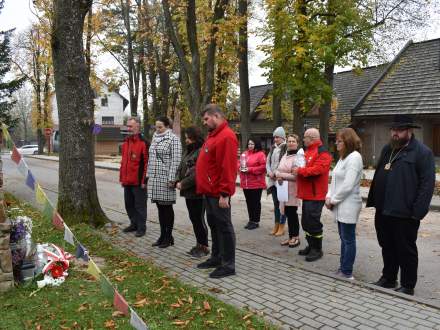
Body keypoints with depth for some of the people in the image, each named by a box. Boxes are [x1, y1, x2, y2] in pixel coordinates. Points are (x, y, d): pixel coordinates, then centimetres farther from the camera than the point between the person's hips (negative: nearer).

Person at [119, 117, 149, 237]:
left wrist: (144, 180, -16)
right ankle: (134, 224, 31)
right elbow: (123, 161, 18)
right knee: (129, 204, 16)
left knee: (140, 205, 2)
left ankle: (141, 227, 13)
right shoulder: (126, 142, 13)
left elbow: (147, 162, -14)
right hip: (127, 181, 8)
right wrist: (121, 178, 15)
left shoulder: (143, 143, -11)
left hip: (138, 181, -8)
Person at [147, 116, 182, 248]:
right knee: (160, 208, 11)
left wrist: (172, 179, -18)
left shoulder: (173, 139, -7)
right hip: (154, 178, 7)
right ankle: (163, 235, 21)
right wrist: (149, 174, 15)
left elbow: (176, 160, -13)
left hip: (166, 178, -7)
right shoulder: (155, 138, 16)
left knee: (167, 208, 1)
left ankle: (169, 237, 13)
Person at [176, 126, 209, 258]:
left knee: (198, 219, 0)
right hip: (188, 192, 9)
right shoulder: (188, 151, 15)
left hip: (198, 192, -9)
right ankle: (199, 244, 27)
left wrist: (183, 184, -17)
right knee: (193, 218, 15)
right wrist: (178, 182, -1)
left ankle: (204, 246, 14)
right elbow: (181, 168, 16)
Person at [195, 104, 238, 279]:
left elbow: (228, 168, -23)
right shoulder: (213, 135, 16)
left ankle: (228, 265, 9)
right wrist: (204, 187, 17)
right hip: (210, 191, 10)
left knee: (224, 227, -1)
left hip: (218, 193, -10)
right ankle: (216, 258, 30)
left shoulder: (226, 137, -17)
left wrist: (224, 194, -24)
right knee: (214, 225, 17)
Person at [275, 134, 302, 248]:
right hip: (284, 188, 7)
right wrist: (278, 176, -7)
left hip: (293, 189, -7)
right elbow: (278, 170, 16)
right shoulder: (284, 156, 16)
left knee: (292, 213, 0)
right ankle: (291, 236, 23)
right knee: (287, 213, 12)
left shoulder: (299, 156, -11)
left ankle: (296, 237, 14)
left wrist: (282, 175, -16)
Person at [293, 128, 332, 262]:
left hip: (315, 194, -10)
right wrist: (297, 169, 2)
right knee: (306, 221, 15)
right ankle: (311, 246, 27)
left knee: (313, 222, -4)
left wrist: (299, 171, -20)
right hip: (307, 193, 10)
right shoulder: (308, 151, 17)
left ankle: (317, 249, 9)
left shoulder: (322, 153, -13)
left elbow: (317, 169, -25)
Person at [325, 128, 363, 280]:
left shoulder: (354, 157, -15)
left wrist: (334, 200, -12)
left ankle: (347, 273, 10)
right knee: (344, 238, 16)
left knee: (348, 239, 1)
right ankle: (342, 268, 26)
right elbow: (335, 180, 16)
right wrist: (329, 197, 3)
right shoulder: (343, 157, 14)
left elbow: (348, 185, -20)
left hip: (348, 206, -9)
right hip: (340, 205, 9)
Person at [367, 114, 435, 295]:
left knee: (406, 250, 8)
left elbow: (427, 184, -14)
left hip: (404, 213, -7)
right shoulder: (387, 149, 13)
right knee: (387, 247, 19)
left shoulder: (422, 152, -9)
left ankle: (407, 286, 23)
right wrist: (373, 201, 11)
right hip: (383, 211, 7)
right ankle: (388, 278, 35)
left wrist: (417, 212, -19)